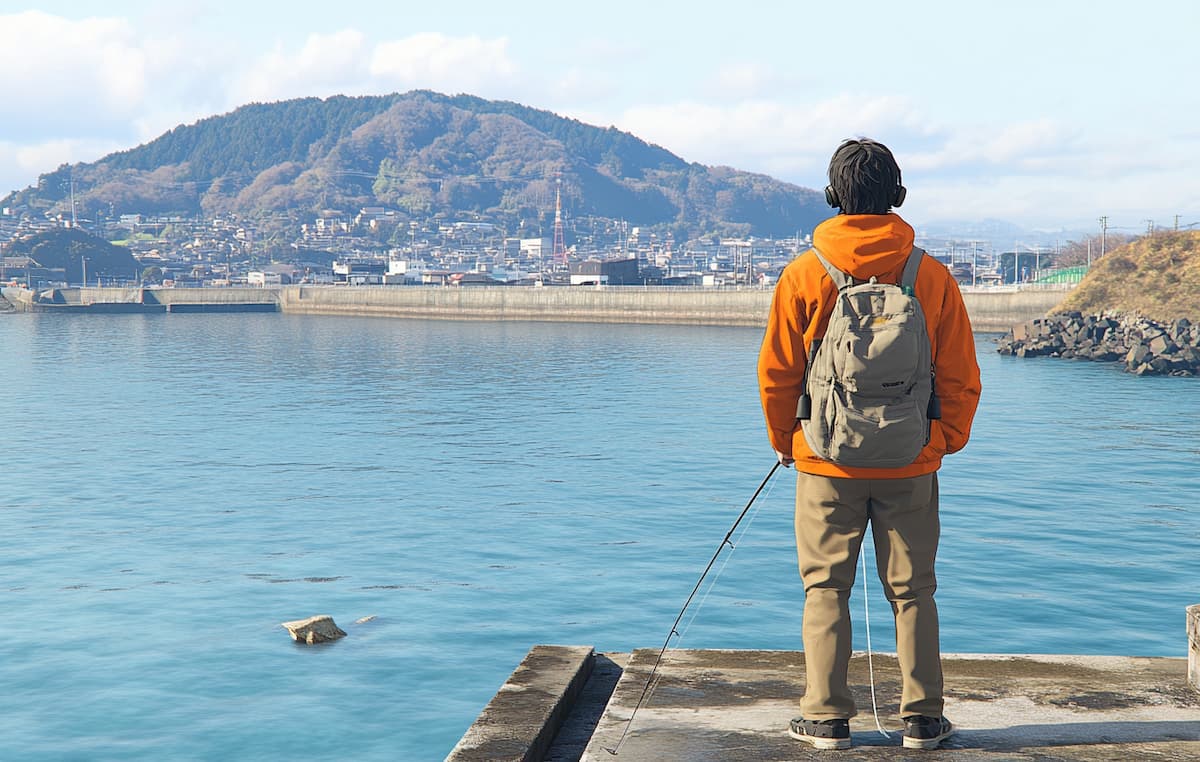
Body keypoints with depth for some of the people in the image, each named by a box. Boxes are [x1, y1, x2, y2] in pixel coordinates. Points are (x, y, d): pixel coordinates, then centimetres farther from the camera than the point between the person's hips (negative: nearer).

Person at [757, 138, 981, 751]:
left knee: (825, 587, 8)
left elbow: (776, 372, -1)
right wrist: (947, 441, 16)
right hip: (912, 465, 1)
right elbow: (960, 377, 2)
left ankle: (827, 717, 11)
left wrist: (783, 440, 14)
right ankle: (922, 718, 16)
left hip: (826, 462, -1)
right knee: (912, 590, 11)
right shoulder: (933, 276, -3)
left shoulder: (803, 275, -6)